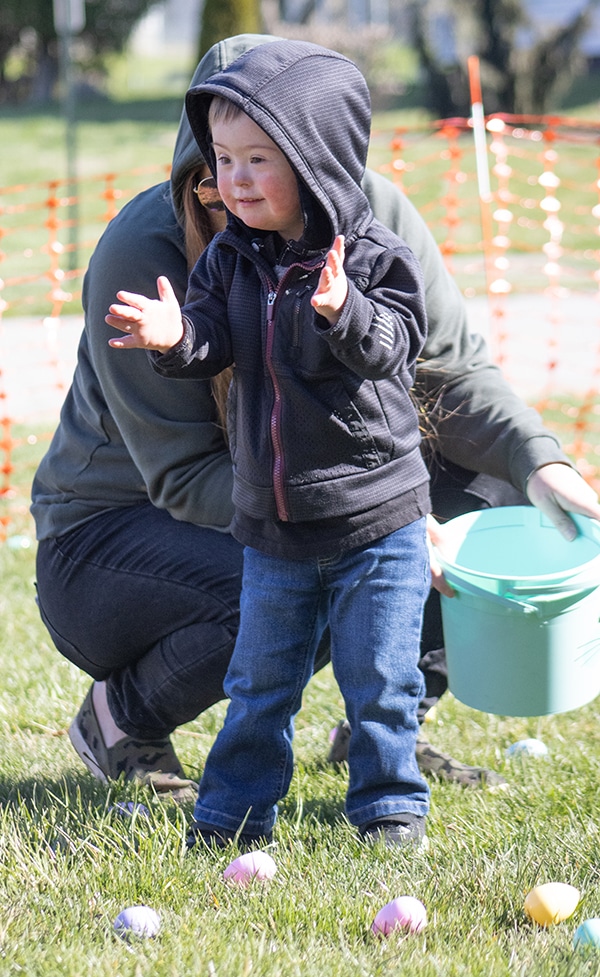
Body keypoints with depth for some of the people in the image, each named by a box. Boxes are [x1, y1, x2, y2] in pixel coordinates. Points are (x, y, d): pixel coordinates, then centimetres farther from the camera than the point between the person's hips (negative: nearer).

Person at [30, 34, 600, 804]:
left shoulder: (372, 213, -12)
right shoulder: (141, 255, -26)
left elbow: (454, 369, -4)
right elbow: (183, 474, -27)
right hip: (113, 531, -5)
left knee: (489, 484, -13)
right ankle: (121, 719, -6)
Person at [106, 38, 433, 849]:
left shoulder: (373, 256, -12)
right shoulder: (232, 258, 1)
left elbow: (393, 344, -21)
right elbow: (212, 340, -4)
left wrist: (344, 314, -40)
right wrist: (177, 336, -26)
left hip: (374, 515, -4)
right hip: (272, 523, 4)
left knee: (378, 675, 3)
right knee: (261, 676, 13)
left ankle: (389, 802, 17)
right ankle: (234, 810, 23)